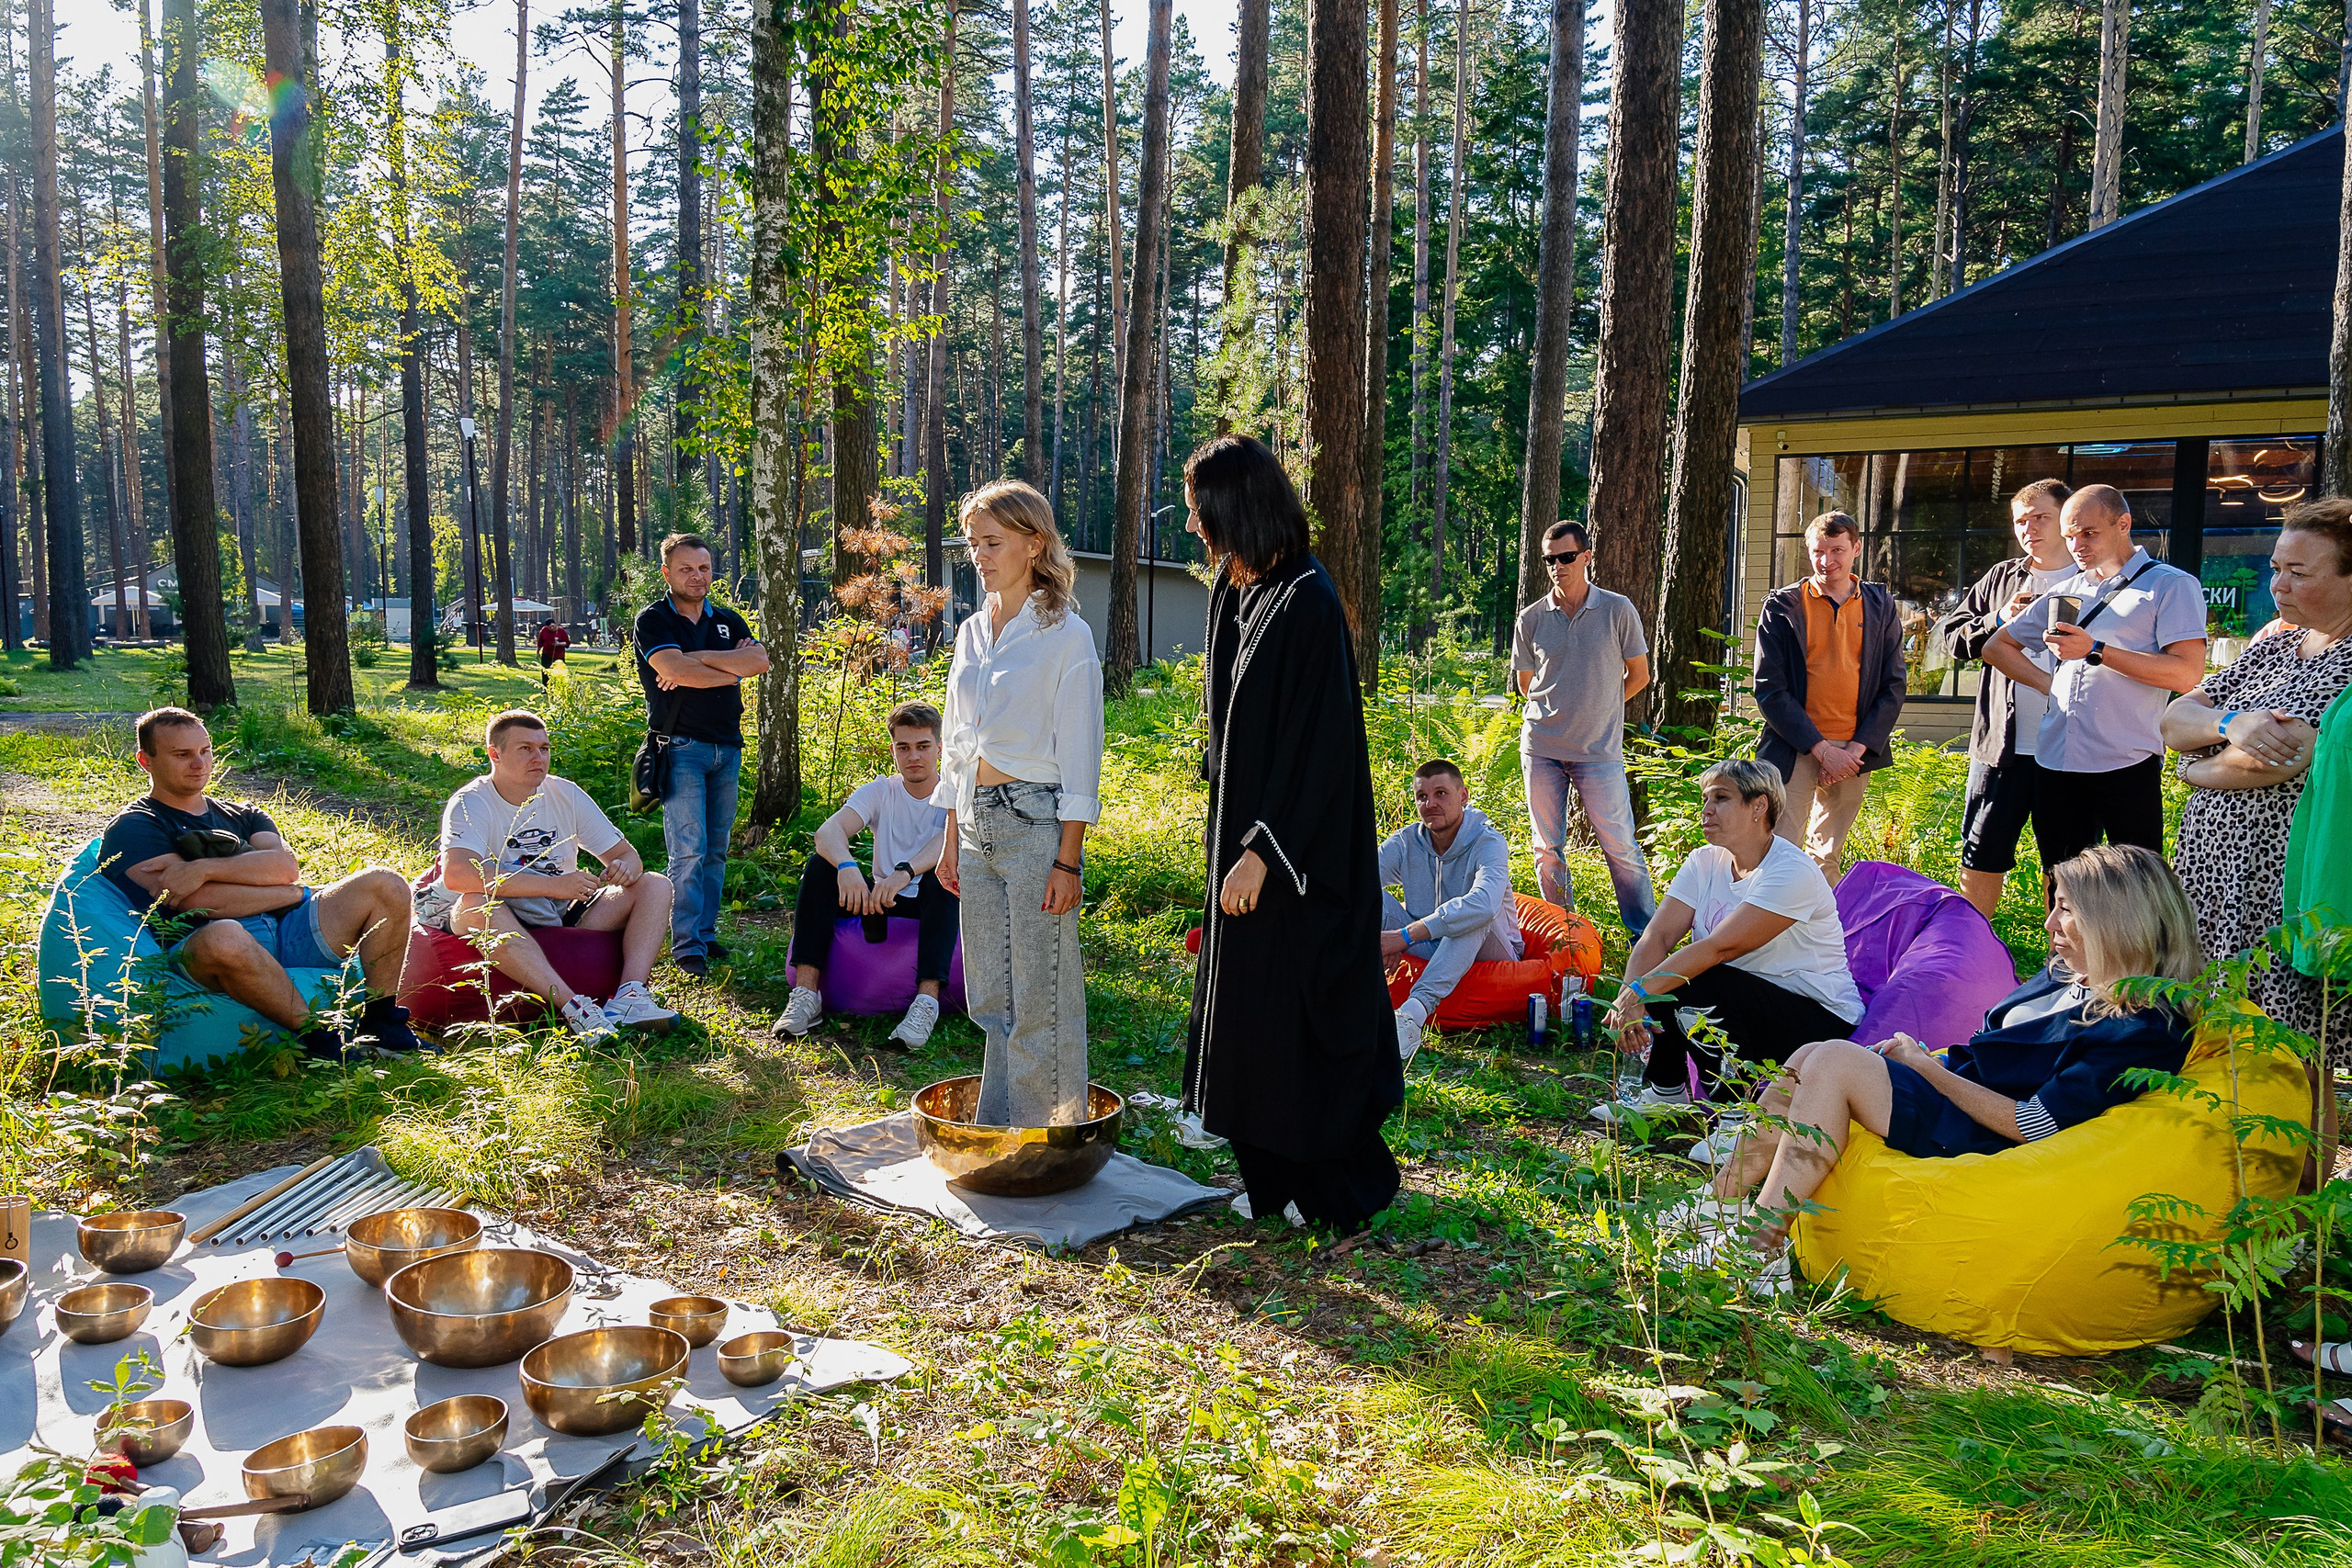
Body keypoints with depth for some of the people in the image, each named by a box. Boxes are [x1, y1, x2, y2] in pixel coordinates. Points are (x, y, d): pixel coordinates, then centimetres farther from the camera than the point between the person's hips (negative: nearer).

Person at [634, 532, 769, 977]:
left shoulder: (728, 620, 15)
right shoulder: (653, 620, 0)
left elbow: (760, 661, -4)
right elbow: (678, 670, -18)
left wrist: (699, 658, -11)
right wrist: (733, 667, -9)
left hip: (727, 747, 5)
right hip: (680, 747, -5)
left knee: (716, 850, 8)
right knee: (688, 849, -11)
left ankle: (705, 933, 16)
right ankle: (685, 945, -8)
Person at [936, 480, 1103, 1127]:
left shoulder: (1066, 635, -7)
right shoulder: (972, 632, 13)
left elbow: (1079, 759, -10)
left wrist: (1068, 860, -14)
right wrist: (952, 839, 14)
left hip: (1036, 822, -7)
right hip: (977, 824, 7)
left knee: (1039, 1000, -1)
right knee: (989, 997, 12)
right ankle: (998, 1131, 25)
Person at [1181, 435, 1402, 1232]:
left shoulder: (1308, 603, -20)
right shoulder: (1233, 591, 7)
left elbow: (1318, 742, -22)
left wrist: (1262, 851, -21)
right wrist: (1230, 834, 15)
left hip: (1298, 850, -9)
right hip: (1244, 831, 9)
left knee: (1291, 1011, 1)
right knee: (1249, 1007, 14)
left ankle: (1337, 1185, 19)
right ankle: (1277, 1178, 28)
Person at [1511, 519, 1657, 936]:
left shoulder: (1618, 611, -1)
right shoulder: (1531, 620, 4)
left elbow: (1638, 675, 9)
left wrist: (1597, 709, 12)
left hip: (1600, 750, -2)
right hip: (1541, 748, 2)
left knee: (1620, 847, -2)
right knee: (1548, 849, 7)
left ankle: (1647, 934, 11)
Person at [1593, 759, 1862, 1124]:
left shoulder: (1793, 873, -21)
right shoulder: (1705, 862, 2)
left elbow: (1720, 947, -30)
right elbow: (1658, 936, -10)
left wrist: (1640, 992, -34)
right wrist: (1628, 998, -28)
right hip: (1743, 1004, 7)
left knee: (1692, 985, -29)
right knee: (1659, 975, -13)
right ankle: (1664, 1092, 6)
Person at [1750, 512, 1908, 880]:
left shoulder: (1880, 607, 8)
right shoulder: (1782, 606, -1)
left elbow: (1892, 687, 7)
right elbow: (1769, 689, -6)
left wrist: (1857, 749, -7)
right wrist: (1821, 749, -12)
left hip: (1854, 752, 3)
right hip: (1796, 749, -3)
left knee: (1827, 859, 12)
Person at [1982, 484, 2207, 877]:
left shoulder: (2171, 585, 1)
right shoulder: (2065, 593, 19)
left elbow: (2187, 673, -11)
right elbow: (1996, 646, 25)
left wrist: (2096, 650, -15)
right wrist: (2048, 683, 9)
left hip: (2126, 767, -5)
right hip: (2054, 764, 6)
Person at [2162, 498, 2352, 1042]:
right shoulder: (2274, 645, 13)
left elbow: (2281, 758, -21)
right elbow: (2174, 721, 6)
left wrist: (2199, 768, -3)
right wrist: (2230, 724, -15)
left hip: (2283, 887, -7)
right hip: (2208, 863, 7)